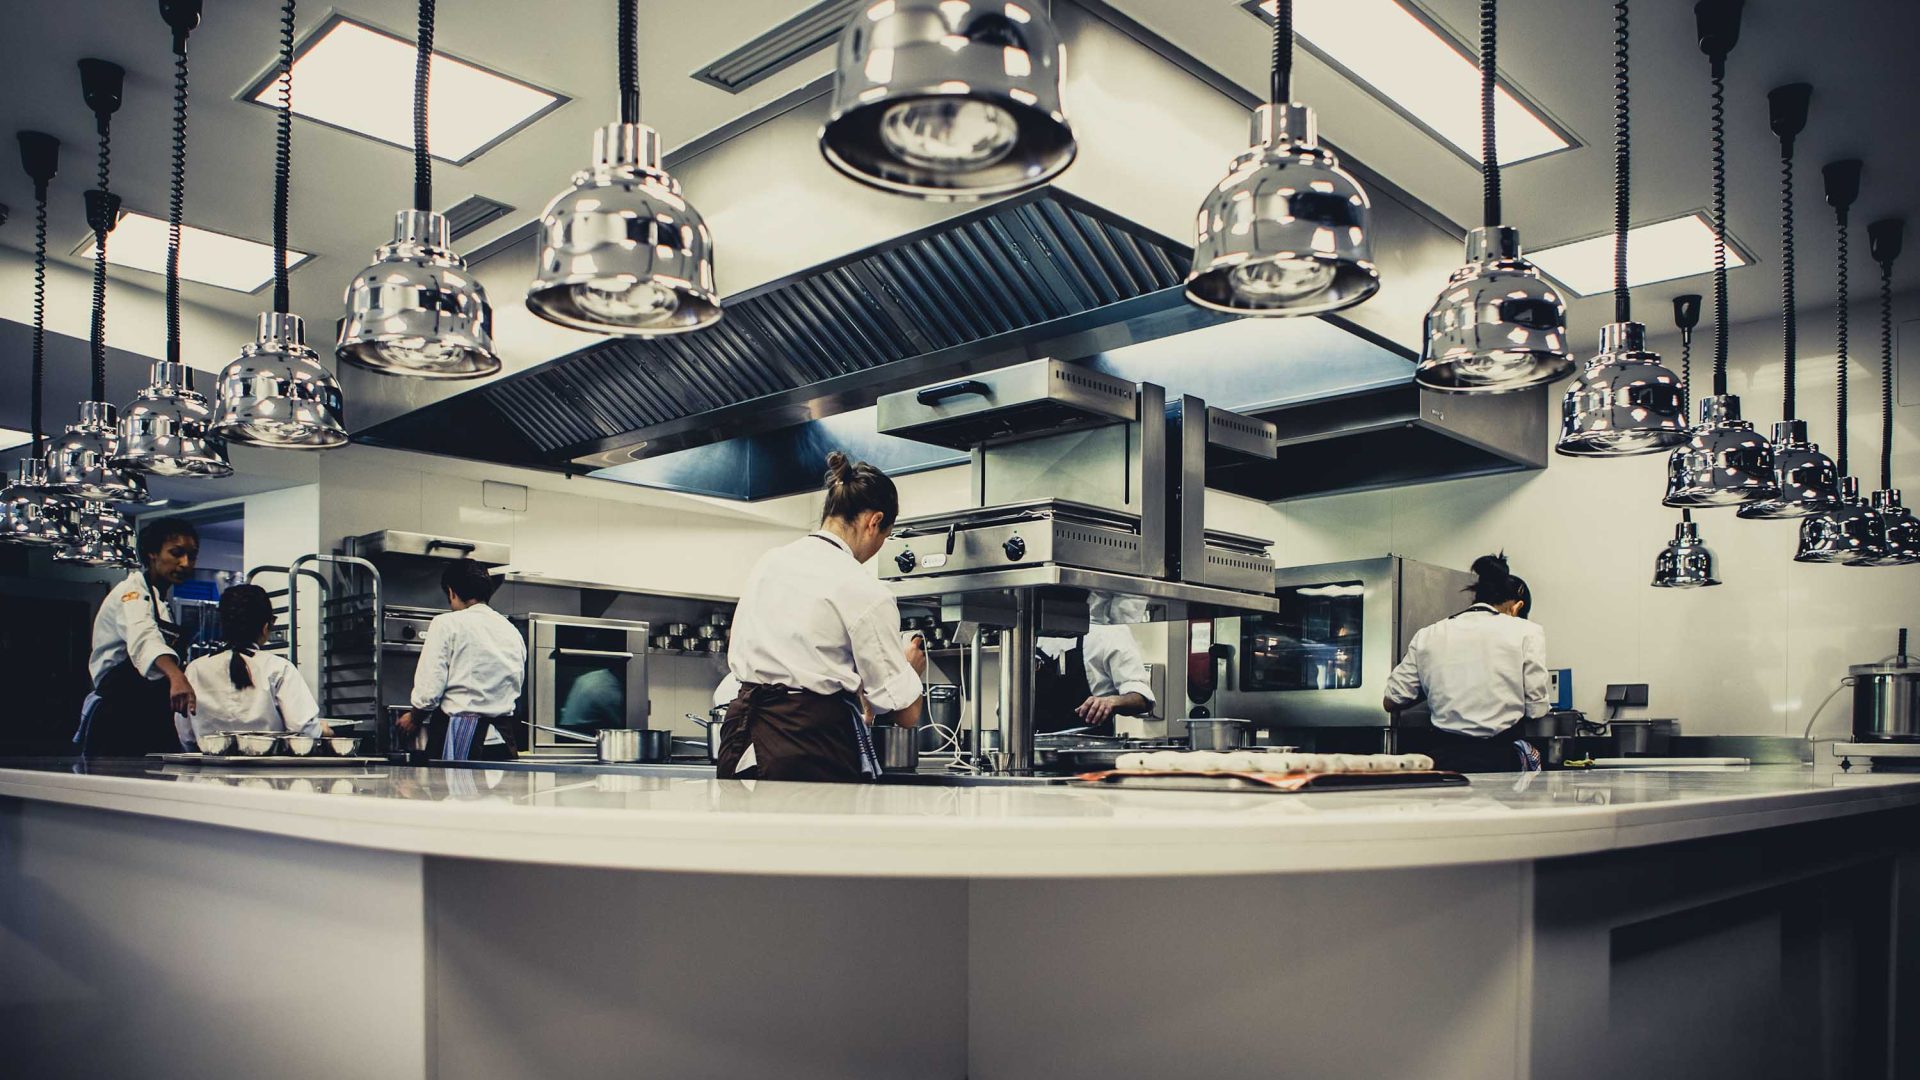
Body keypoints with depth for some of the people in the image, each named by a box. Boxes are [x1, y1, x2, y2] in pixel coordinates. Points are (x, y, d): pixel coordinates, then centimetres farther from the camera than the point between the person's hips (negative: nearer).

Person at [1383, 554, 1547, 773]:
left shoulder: (1427, 636, 10)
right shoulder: (1527, 632, 3)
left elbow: (1391, 702, 12)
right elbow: (1536, 710, 1)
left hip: (1443, 757, 3)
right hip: (1498, 759, -3)